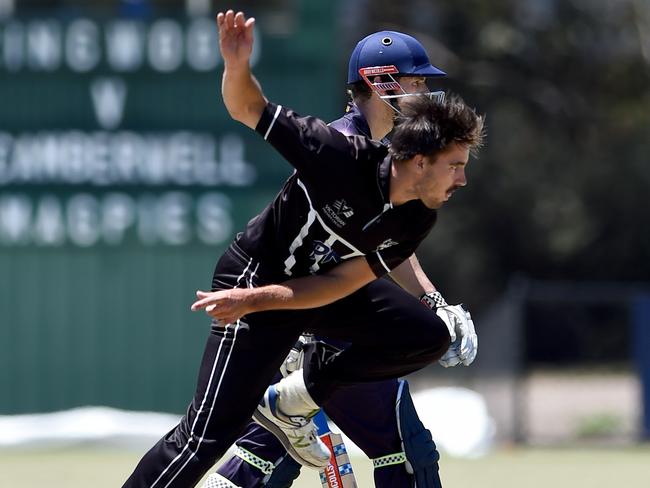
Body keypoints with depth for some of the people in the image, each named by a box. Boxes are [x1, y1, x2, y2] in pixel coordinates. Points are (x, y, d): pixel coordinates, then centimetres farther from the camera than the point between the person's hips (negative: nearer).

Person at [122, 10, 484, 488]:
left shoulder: (417, 220, -13)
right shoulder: (342, 156, -29)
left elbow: (342, 283, -14)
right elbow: (248, 109, -22)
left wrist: (256, 301, -26)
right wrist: (237, 67, -44)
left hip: (323, 292, 6)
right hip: (256, 273, -6)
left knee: (430, 336, -8)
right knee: (209, 434, -15)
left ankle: (289, 402, 0)